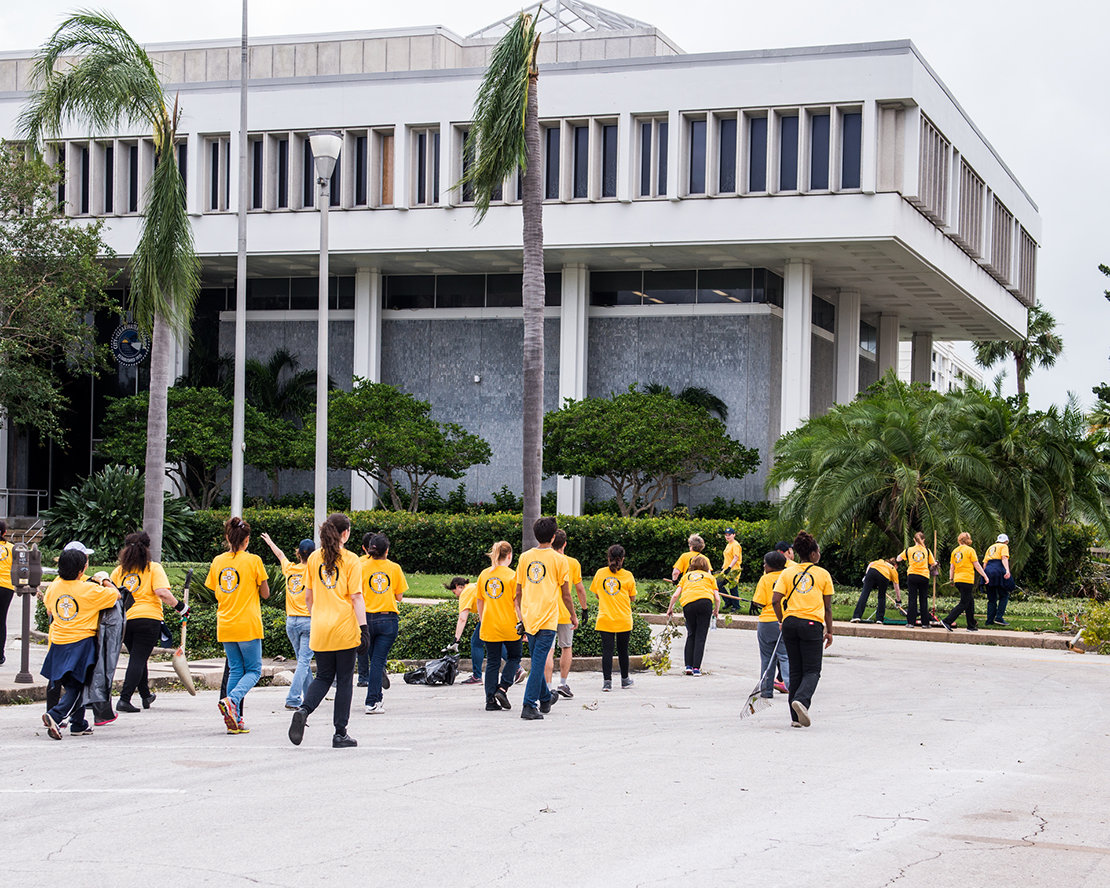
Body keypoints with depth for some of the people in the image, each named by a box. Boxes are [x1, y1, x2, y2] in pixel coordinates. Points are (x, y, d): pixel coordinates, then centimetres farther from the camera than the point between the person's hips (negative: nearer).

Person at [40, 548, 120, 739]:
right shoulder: (89, 589, -13)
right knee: (76, 686, -2)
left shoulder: (54, 587, 3)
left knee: (71, 685, 16)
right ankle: (55, 716, -22)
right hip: (82, 642, -5)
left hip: (58, 644, 6)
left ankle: (78, 724, 20)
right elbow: (116, 595, -2)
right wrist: (106, 582, 15)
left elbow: (49, 610, 20)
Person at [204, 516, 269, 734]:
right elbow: (265, 593, -1)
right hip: (248, 624, -5)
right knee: (253, 670, 6)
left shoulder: (218, 561, 5)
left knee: (235, 670, 12)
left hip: (225, 624, 5)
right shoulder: (253, 561, -8)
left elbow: (216, 593, 13)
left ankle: (234, 720, 7)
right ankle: (231, 700, -19)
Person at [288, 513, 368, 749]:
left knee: (323, 676, 15)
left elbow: (308, 597, 11)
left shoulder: (314, 558, 7)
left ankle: (303, 709, -13)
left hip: (320, 630, 4)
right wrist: (364, 628, -9)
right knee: (344, 680, 5)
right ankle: (340, 733, 6)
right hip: (345, 628, -4)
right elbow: (356, 598, -10)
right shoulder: (351, 560, -6)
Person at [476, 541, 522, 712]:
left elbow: (480, 602, 12)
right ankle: (502, 688, -2)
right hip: (509, 626, -4)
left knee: (492, 662, 8)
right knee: (514, 657, 16)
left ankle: (491, 700, 4)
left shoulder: (484, 575, 5)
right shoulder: (512, 575, -8)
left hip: (489, 627, 4)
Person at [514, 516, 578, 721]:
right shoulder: (558, 559, -4)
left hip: (528, 617, 5)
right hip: (548, 618, -5)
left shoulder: (525, 558, 7)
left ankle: (545, 698, 34)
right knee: (539, 662, -6)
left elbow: (518, 592, 11)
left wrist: (520, 615, 21)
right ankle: (529, 706, -12)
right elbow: (565, 593, -1)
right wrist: (573, 615, 12)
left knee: (537, 660, 18)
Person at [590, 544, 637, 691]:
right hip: (624, 619, 0)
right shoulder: (628, 576, -3)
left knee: (607, 649, 0)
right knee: (622, 649, 12)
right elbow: (632, 597, 5)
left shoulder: (600, 574, 2)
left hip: (604, 618, 1)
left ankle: (607, 681, -8)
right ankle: (625, 679, 27)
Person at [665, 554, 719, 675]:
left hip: (688, 604, 2)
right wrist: (716, 611, 30)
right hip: (705, 602, -2)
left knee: (691, 635, 18)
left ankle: (688, 666, 10)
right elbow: (717, 598, 13)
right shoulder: (709, 576, 23)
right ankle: (696, 668, -4)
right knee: (700, 636, 3)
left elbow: (675, 595, 16)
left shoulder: (686, 576, 26)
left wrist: (670, 608, 29)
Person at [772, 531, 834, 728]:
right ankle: (801, 699, -27)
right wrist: (829, 631, 14)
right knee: (812, 671, 3)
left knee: (795, 670, 11)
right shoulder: (823, 574, 3)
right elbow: (828, 607, 6)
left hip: (790, 622, 3)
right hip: (813, 623, -3)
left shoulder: (787, 573, 6)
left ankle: (796, 717, 10)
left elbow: (775, 601, -4)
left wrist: (782, 621, 10)